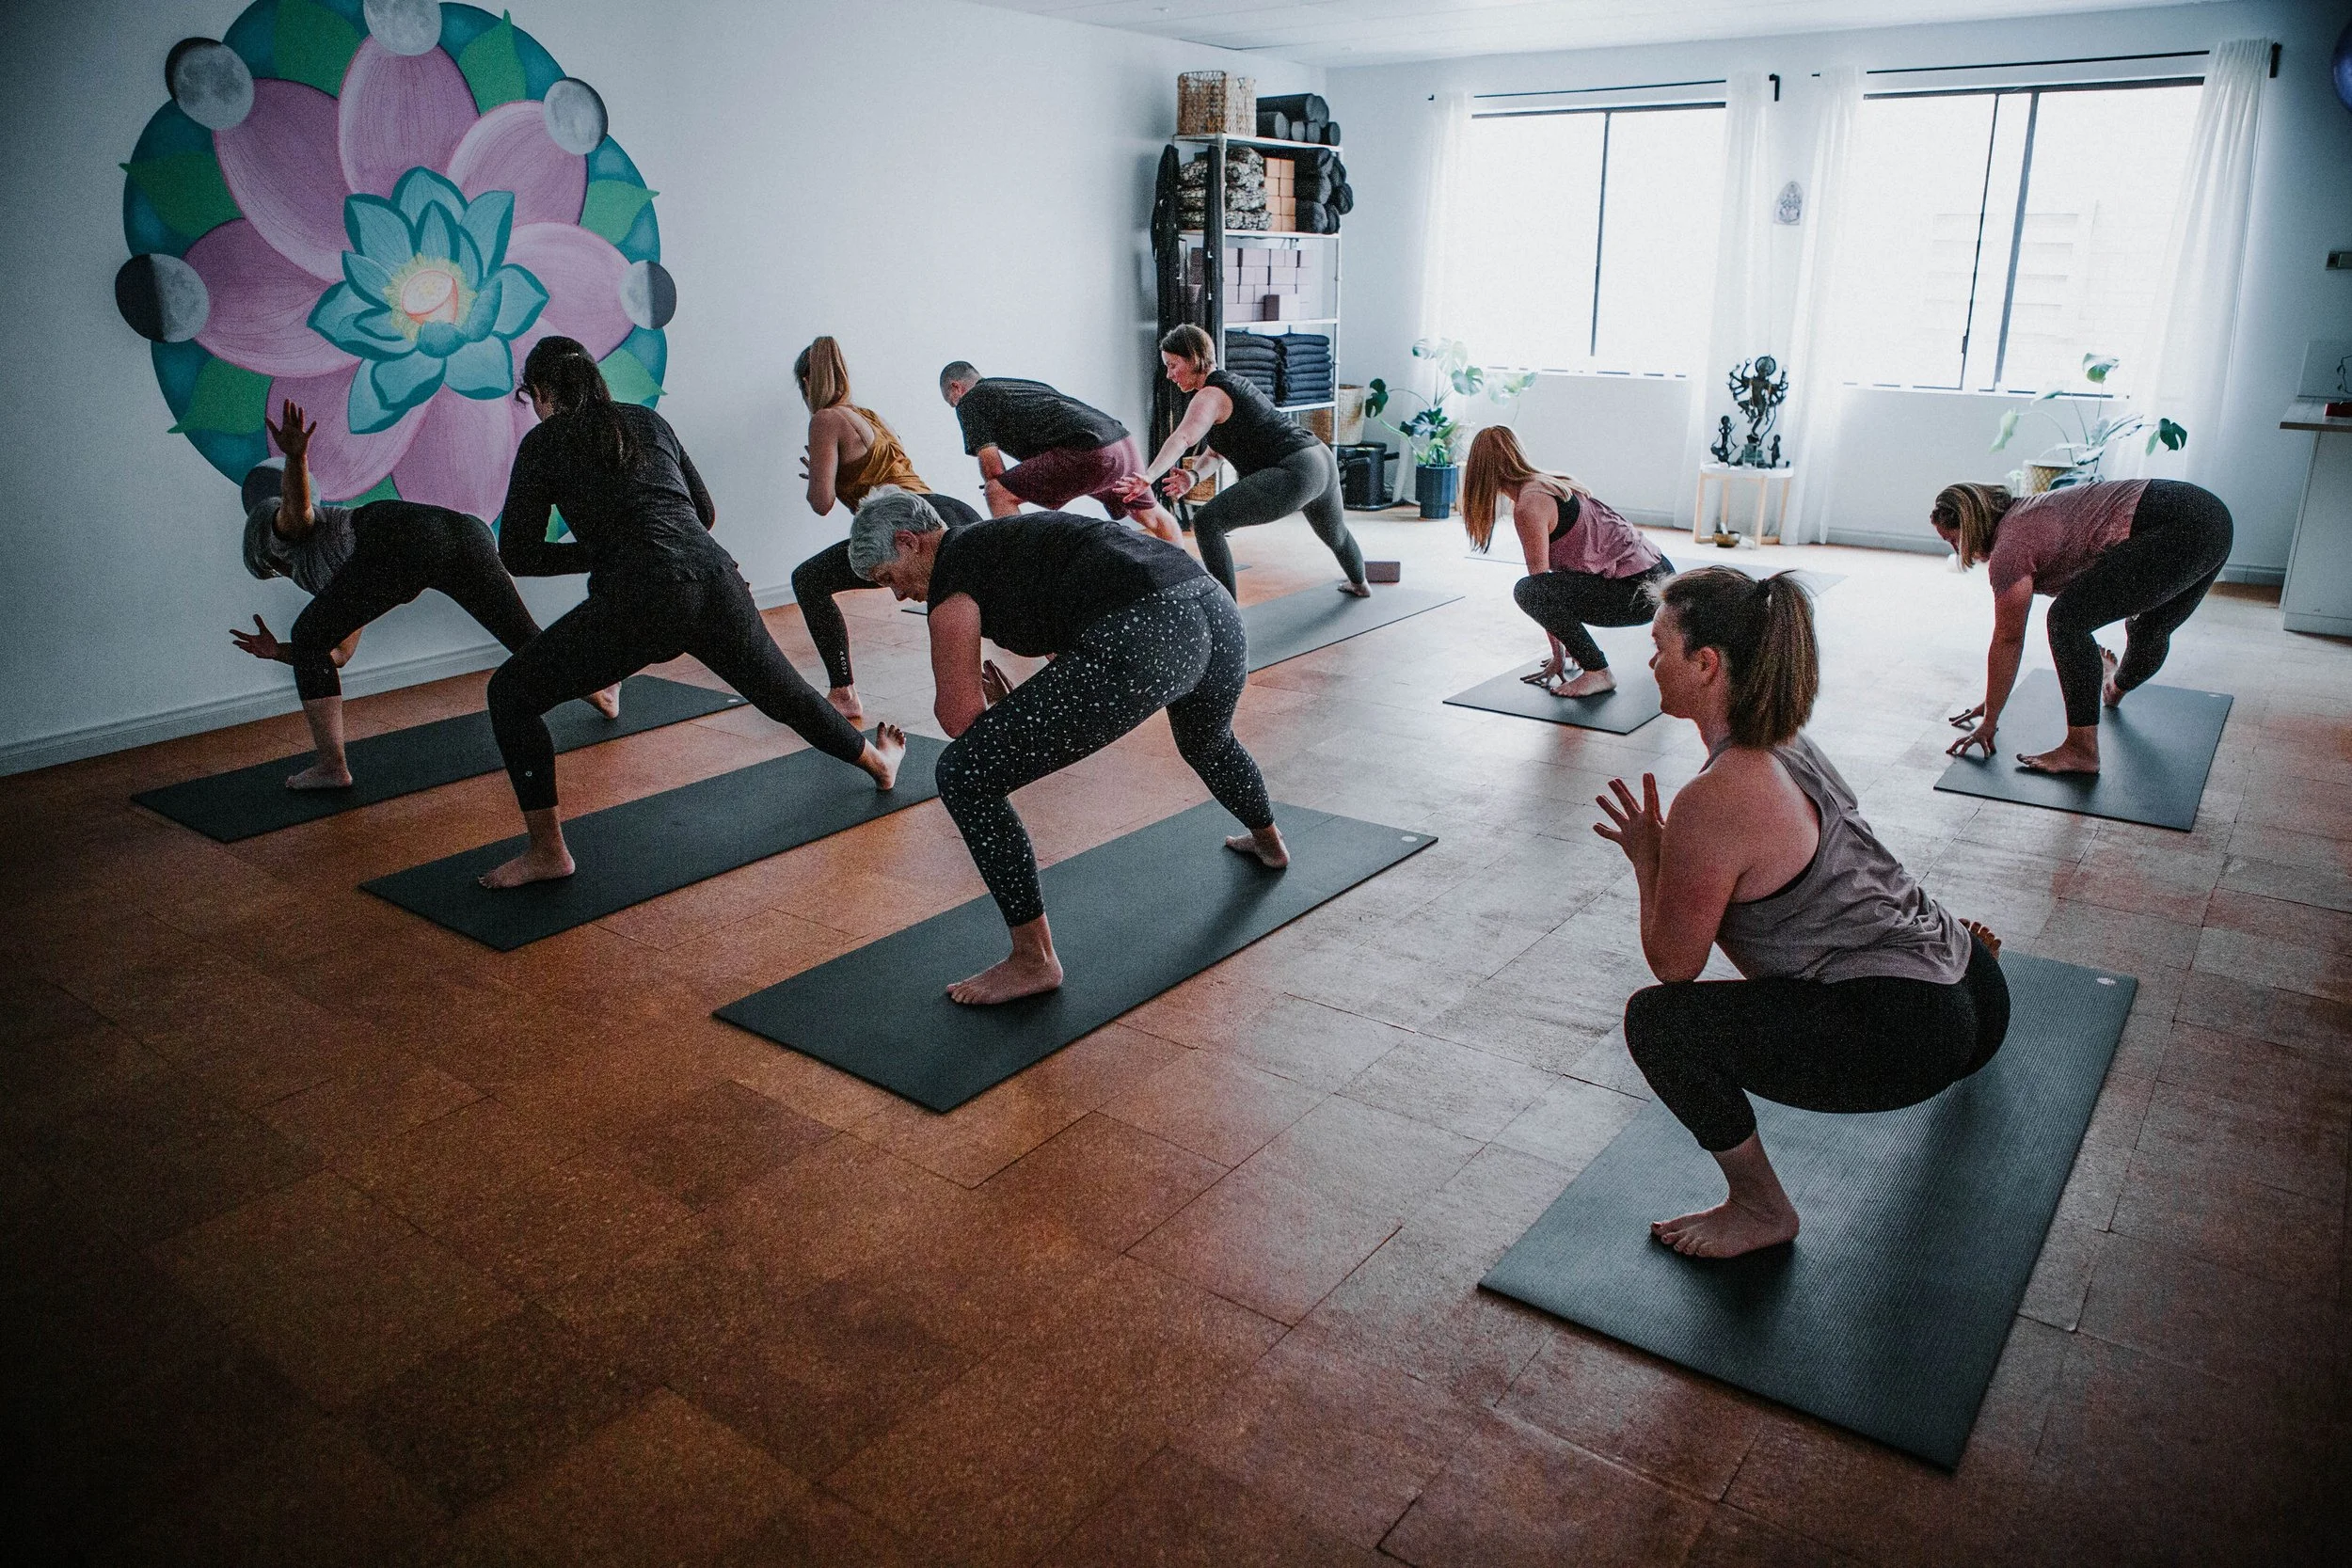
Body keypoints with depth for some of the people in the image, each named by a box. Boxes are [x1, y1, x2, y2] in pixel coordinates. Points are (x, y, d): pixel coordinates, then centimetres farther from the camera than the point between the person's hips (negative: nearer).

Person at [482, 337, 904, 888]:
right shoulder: (650, 420, 22)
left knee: (510, 693, 7)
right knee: (784, 691, 29)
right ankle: (879, 762, 49)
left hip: (642, 599, -6)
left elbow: (518, 556, 7)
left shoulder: (546, 441, 8)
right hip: (716, 578, 6)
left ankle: (547, 850, 0)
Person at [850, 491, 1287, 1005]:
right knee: (1209, 745, 45)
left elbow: (960, 718, 6)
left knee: (964, 776, -1)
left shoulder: (951, 580, 8)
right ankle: (1269, 843, 72)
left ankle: (1034, 961, 9)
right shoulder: (1007, 538, 33)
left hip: (1141, 642, -10)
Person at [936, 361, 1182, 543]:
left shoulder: (969, 401, 8)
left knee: (999, 494, -5)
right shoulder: (1022, 385, 32)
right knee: (1149, 512, 32)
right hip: (1125, 442, 9)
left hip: (1089, 454, -9)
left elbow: (992, 465, -1)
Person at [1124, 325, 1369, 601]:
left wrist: (1148, 477, -42)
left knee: (1207, 522, -16)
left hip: (1294, 472, -11)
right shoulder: (1229, 381, 20)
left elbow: (1183, 439, -28)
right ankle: (1359, 584, 67)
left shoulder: (1210, 395, -9)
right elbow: (1221, 449, 19)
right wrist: (1193, 476, 2)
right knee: (1335, 533, 39)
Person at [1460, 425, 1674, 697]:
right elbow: (1555, 571, 20)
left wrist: (1558, 655, -1)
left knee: (1527, 590, -21)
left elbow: (1540, 580, -9)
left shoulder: (1528, 505, -13)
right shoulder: (1551, 484, 15)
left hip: (1640, 591, -10)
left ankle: (1598, 673, -13)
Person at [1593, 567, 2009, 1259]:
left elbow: (1673, 964, -12)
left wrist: (1645, 858, -1)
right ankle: (1960, 942, 68)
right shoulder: (1787, 744, 6)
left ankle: (1760, 1210, 2)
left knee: (1657, 1020, -15)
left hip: (1906, 1037, -10)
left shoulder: (1713, 803, -22)